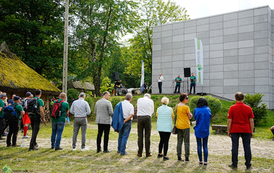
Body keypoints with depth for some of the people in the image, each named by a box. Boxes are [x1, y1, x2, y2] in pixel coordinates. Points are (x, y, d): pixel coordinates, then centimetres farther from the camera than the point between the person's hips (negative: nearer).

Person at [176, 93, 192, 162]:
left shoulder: (177, 106, 5)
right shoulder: (186, 107, -14)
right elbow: (190, 117, -9)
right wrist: (190, 114, 11)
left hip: (178, 126, 6)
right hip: (186, 126, -6)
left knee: (179, 141, 10)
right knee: (186, 142, 3)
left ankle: (179, 156, 12)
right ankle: (187, 157, 6)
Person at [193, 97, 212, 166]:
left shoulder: (196, 110, -7)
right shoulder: (208, 109, -2)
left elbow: (195, 118, 0)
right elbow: (209, 118, 7)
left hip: (198, 130, -1)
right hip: (206, 130, 1)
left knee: (199, 146, 7)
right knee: (205, 146, 7)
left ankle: (200, 161, 11)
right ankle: (205, 161, 4)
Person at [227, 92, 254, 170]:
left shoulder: (232, 108, -5)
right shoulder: (248, 108, 0)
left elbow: (229, 120, -6)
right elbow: (251, 121, 1)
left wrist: (228, 130, 2)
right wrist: (251, 131, 9)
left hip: (235, 130, -1)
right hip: (246, 131, 1)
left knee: (235, 147, 5)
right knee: (247, 147, 6)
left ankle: (234, 164, 10)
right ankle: (248, 165, 10)